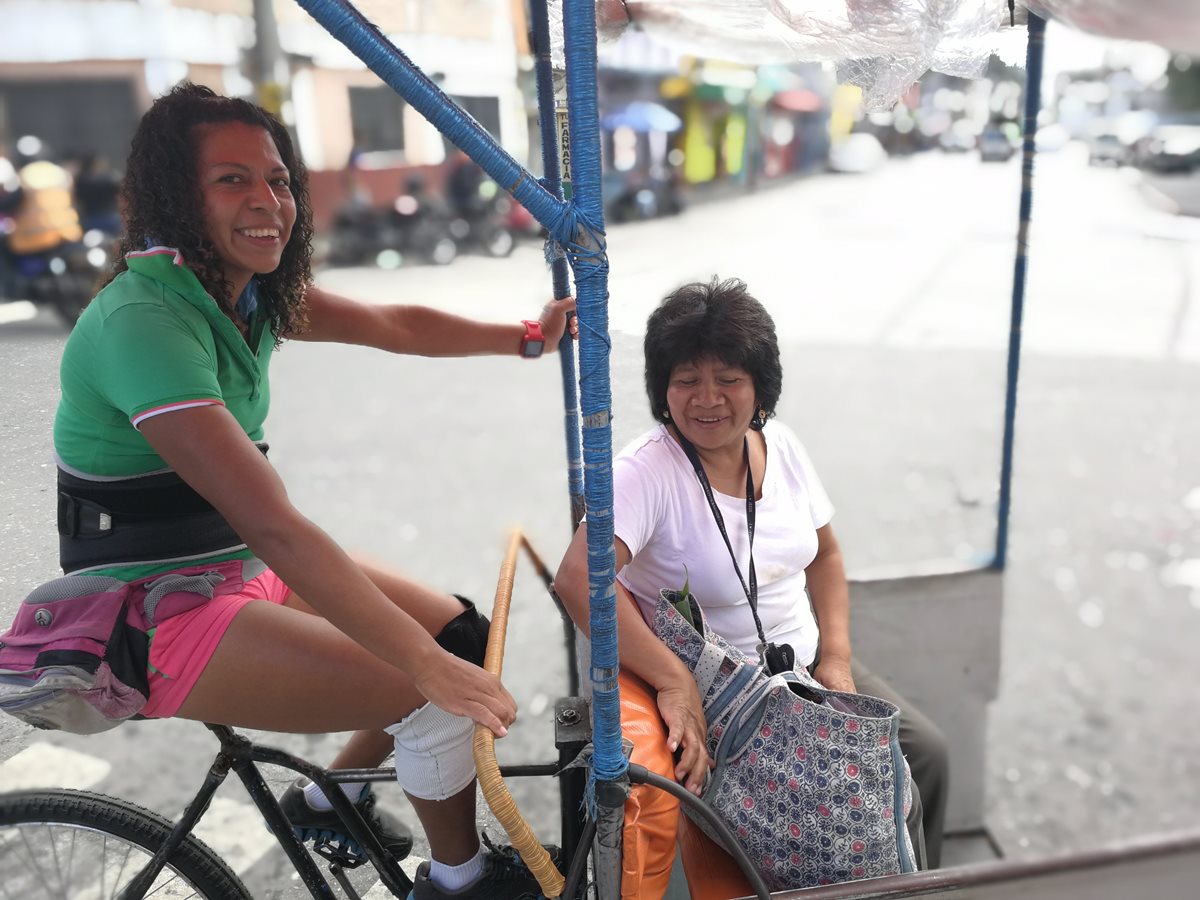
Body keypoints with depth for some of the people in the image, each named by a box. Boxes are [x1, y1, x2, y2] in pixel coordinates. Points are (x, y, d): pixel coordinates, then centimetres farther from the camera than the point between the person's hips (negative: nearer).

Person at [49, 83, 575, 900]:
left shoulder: (249, 289, 0)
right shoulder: (144, 321, -27)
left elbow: (397, 326, 6)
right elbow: (276, 527, -33)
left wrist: (524, 337, -9)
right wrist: (432, 668, -33)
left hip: (239, 566, 9)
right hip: (158, 619, -8)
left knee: (461, 633, 7)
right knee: (442, 693, -16)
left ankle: (329, 798, 29)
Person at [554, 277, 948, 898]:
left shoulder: (780, 447, -2)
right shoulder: (646, 472, -23)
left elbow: (824, 555, 10)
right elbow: (578, 578, -37)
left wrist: (836, 656, -2)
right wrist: (674, 680, -36)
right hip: (707, 691, -6)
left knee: (925, 753, 3)